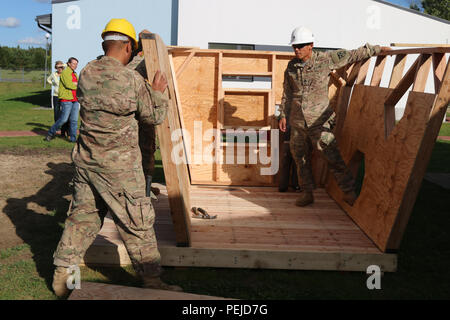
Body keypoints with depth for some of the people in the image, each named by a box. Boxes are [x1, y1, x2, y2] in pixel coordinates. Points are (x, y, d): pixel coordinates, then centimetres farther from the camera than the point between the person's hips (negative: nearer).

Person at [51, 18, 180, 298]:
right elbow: (155, 116, -5)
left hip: (86, 160, 6)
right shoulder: (132, 80, -14)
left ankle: (62, 274, 25)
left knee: (83, 215, 18)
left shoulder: (86, 74, 2)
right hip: (118, 165, -6)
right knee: (137, 222, 4)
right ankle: (152, 281, 14)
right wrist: (158, 91, 13)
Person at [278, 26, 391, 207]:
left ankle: (349, 193, 3)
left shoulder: (325, 60, -5)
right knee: (301, 159, 10)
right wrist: (283, 115, 14)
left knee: (333, 158, -8)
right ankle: (306, 193, 24)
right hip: (297, 123, 4)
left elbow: (353, 55, 2)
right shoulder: (291, 67, 6)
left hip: (319, 122, -4)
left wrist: (377, 49, 3)